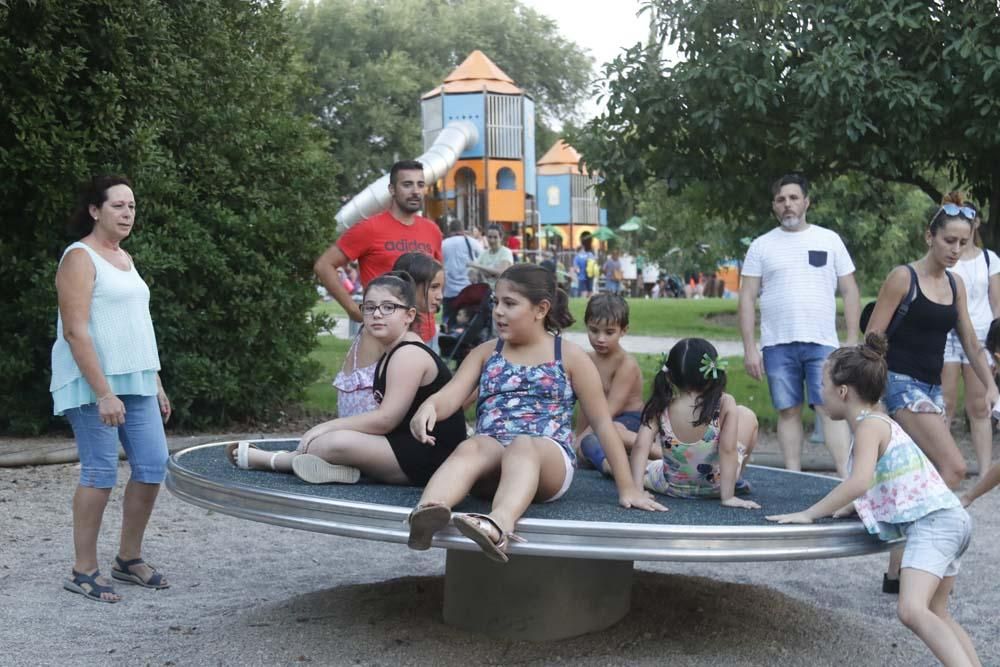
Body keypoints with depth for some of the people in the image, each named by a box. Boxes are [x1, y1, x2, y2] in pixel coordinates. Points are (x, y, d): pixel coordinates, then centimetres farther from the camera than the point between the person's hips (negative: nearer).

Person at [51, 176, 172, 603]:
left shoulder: (125, 259, 17)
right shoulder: (80, 257, -8)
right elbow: (75, 331, -16)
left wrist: (156, 384, 18)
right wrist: (103, 392, -21)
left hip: (136, 382, 8)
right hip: (95, 384, -8)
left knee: (152, 466, 5)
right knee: (100, 473, -5)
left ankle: (129, 559, 20)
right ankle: (83, 571, 6)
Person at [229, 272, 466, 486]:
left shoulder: (409, 354, -15)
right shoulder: (391, 354, 16)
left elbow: (385, 420, -20)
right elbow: (384, 418, 10)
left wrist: (326, 427, -14)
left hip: (429, 457, -11)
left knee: (337, 442, -21)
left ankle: (268, 460, -2)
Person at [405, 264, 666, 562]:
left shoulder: (569, 356, 10)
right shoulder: (485, 353, 18)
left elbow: (602, 422, 9)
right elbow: (451, 395, 4)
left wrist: (627, 489, 6)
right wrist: (429, 407, -21)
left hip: (548, 460, -2)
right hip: (491, 453, 2)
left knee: (523, 446, -38)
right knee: (470, 448, -34)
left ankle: (498, 526, -68)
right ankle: (427, 512, -64)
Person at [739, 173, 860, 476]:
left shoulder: (829, 240, 8)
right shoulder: (761, 246, 8)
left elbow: (850, 292, 8)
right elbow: (747, 298, 6)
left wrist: (852, 341, 1)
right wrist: (749, 348, -2)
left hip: (822, 343, -1)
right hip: (777, 345, 1)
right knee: (788, 412, 5)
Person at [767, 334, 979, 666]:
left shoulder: (868, 425, -8)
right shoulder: (881, 422, 22)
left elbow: (860, 481, -23)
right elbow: (879, 485, 25)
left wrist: (810, 514, -18)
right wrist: (847, 507, 10)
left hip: (933, 519, -11)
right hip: (949, 518, 11)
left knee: (912, 610, -23)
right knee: (936, 613, 20)